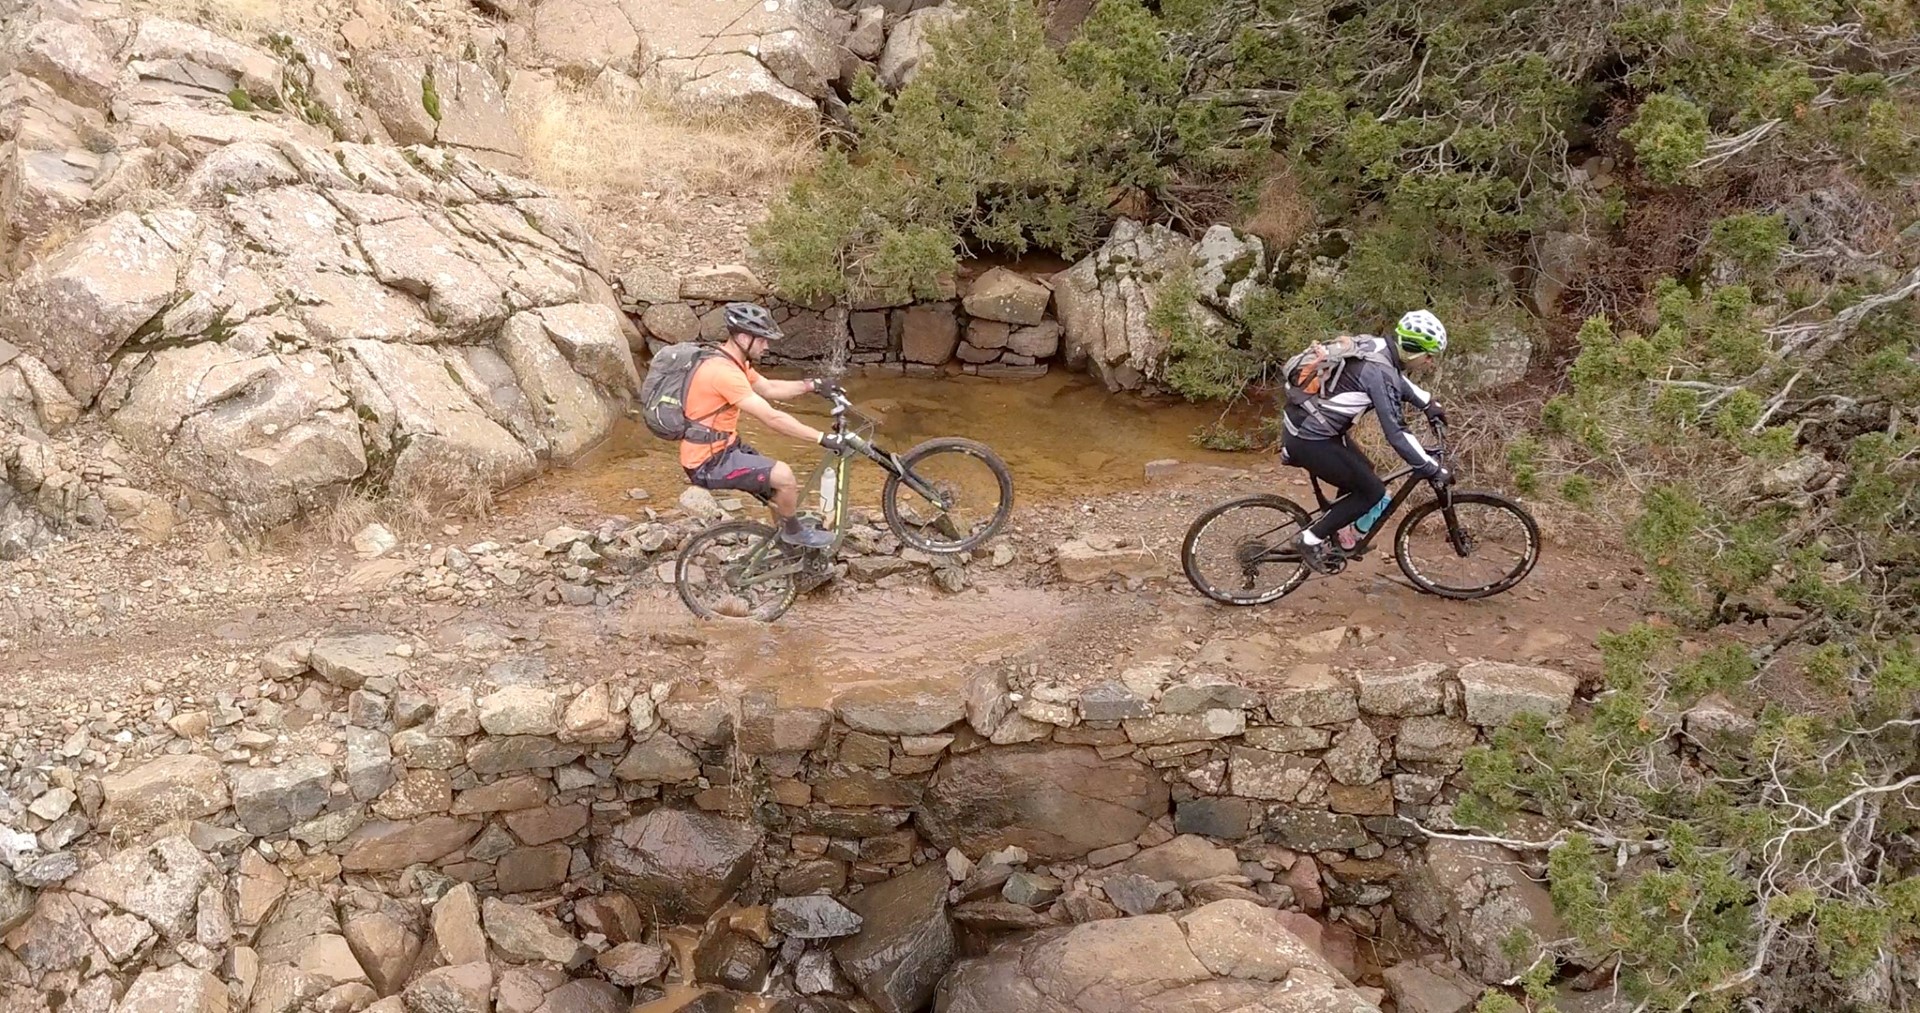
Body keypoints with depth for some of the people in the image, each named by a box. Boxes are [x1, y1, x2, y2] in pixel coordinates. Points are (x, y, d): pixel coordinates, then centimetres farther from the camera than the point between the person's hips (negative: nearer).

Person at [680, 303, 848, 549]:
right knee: (784, 476, -18)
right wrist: (822, 438, -28)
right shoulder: (724, 372, -27)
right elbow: (772, 418, -30)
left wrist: (813, 386, 7)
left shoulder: (732, 362, 5)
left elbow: (769, 388, 18)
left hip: (723, 448, 10)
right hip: (709, 462, -10)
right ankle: (794, 532, 7)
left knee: (782, 487, 14)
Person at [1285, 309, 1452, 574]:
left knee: (1363, 471, 24)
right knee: (1372, 491, 0)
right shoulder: (1380, 372, -24)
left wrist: (1428, 403, 30)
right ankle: (1311, 539, 8)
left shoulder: (1375, 345, 3)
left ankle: (1332, 537, 33)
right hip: (1310, 440, -10)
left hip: (1306, 424, 10)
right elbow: (1396, 434, -25)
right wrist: (1433, 470, -18)